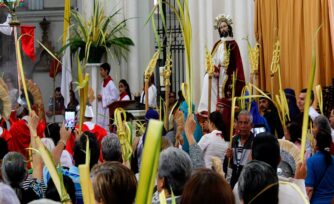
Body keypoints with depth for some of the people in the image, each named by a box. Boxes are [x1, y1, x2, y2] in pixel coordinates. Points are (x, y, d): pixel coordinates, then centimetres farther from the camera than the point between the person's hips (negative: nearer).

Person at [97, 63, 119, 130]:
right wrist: (100, 97, 4)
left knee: (106, 128, -7)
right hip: (102, 109, 9)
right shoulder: (103, 83, 12)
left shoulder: (111, 84, -16)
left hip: (108, 110, -9)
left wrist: (102, 98, -14)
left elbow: (114, 97, -19)